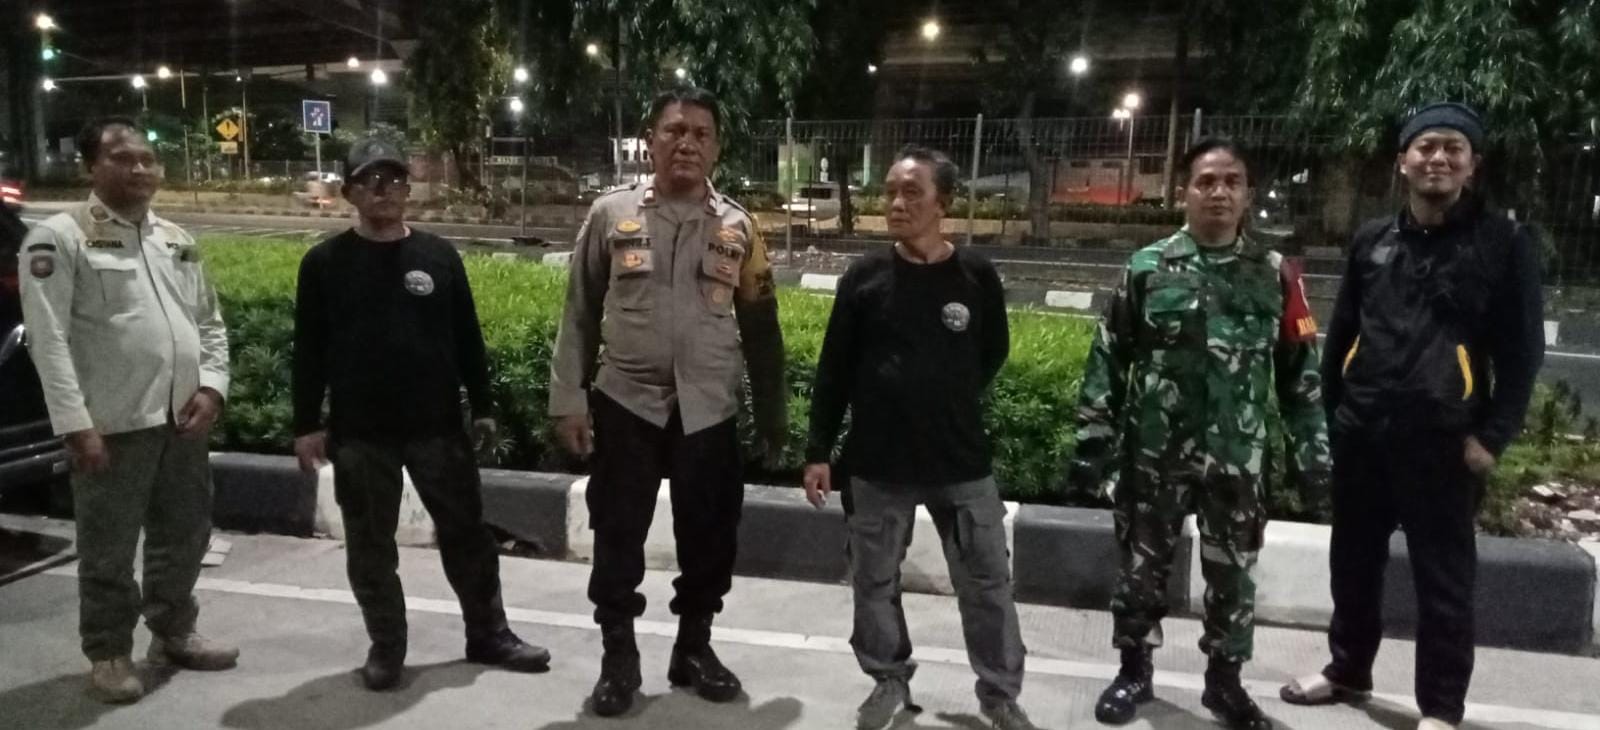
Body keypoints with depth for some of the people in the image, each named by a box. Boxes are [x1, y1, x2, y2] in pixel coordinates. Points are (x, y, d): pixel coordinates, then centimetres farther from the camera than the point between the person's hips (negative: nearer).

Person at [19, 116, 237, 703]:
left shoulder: (176, 240, 14)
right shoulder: (59, 238, -6)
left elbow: (210, 323, 15)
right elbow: (49, 340, -12)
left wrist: (211, 387, 0)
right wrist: (76, 424, -17)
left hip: (182, 420, 6)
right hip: (113, 426, -6)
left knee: (185, 536, 17)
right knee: (109, 551, 6)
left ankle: (174, 634, 35)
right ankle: (108, 654, 24)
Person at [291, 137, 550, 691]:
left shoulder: (439, 256, 4)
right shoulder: (324, 263, 1)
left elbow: (467, 339, 7)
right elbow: (309, 351, 2)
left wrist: (483, 408, 5)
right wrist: (308, 424, -1)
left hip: (438, 425, 1)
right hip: (360, 433, -1)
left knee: (466, 532, 9)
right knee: (371, 546, 9)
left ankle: (489, 635, 24)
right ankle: (386, 647, 26)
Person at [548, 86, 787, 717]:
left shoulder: (737, 227, 3)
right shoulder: (611, 214, 0)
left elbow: (760, 329, 7)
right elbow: (579, 314, 3)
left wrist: (772, 416, 8)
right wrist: (568, 399, -2)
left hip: (709, 410, 2)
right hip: (625, 402, -1)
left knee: (709, 537, 11)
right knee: (618, 537, 7)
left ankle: (694, 647, 32)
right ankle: (618, 657, 26)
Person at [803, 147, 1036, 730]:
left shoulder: (977, 277, -4)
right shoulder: (865, 276, -4)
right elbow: (833, 370, 0)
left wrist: (952, 403, 10)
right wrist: (818, 451, -1)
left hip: (962, 463, 0)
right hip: (877, 464, 1)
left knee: (987, 583, 8)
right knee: (874, 583, 12)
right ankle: (889, 681, 33)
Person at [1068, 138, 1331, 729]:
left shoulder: (1275, 276, 2)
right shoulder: (1147, 268, -2)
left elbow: (1301, 373, 6)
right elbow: (1107, 360, 0)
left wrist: (1313, 455, 4)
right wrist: (1093, 441, -2)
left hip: (1237, 460, 1)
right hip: (1153, 455, -1)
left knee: (1232, 575, 11)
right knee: (1142, 567, 10)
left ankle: (1225, 682, 30)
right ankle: (1134, 673, 28)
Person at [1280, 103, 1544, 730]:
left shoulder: (1503, 243, -2)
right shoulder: (1372, 240, 7)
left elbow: (1522, 351, -3)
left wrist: (1493, 436, -9)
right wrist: (1331, 412, 10)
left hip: (1442, 441, -4)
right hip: (1361, 435, 4)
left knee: (1443, 579, 5)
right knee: (1354, 563, 16)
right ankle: (1347, 670, 35)